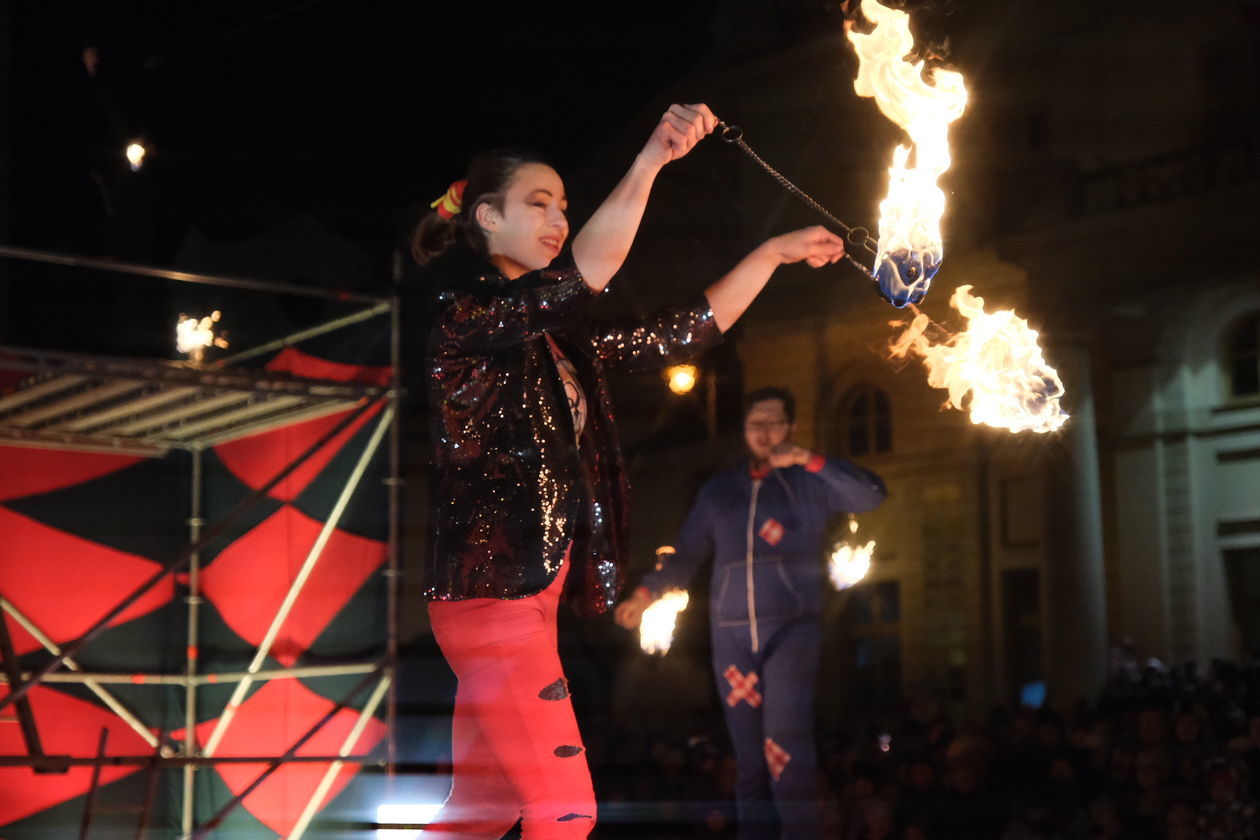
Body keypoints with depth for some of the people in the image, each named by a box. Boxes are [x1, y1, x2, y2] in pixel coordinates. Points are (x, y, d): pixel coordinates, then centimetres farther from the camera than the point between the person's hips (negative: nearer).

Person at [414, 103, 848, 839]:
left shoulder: (558, 335, 16)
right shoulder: (462, 309, -9)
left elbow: (679, 335, 19)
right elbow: (583, 277, -27)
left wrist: (774, 253, 17)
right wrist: (650, 160, -36)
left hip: (530, 589, 9)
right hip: (490, 585, -9)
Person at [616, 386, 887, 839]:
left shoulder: (808, 482, 7)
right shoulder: (719, 489, 17)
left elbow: (871, 495, -8)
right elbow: (686, 555, 20)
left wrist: (810, 461, -14)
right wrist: (646, 593, 10)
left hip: (792, 627, -3)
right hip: (732, 635, 3)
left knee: (784, 744, -20)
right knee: (749, 756, 3)